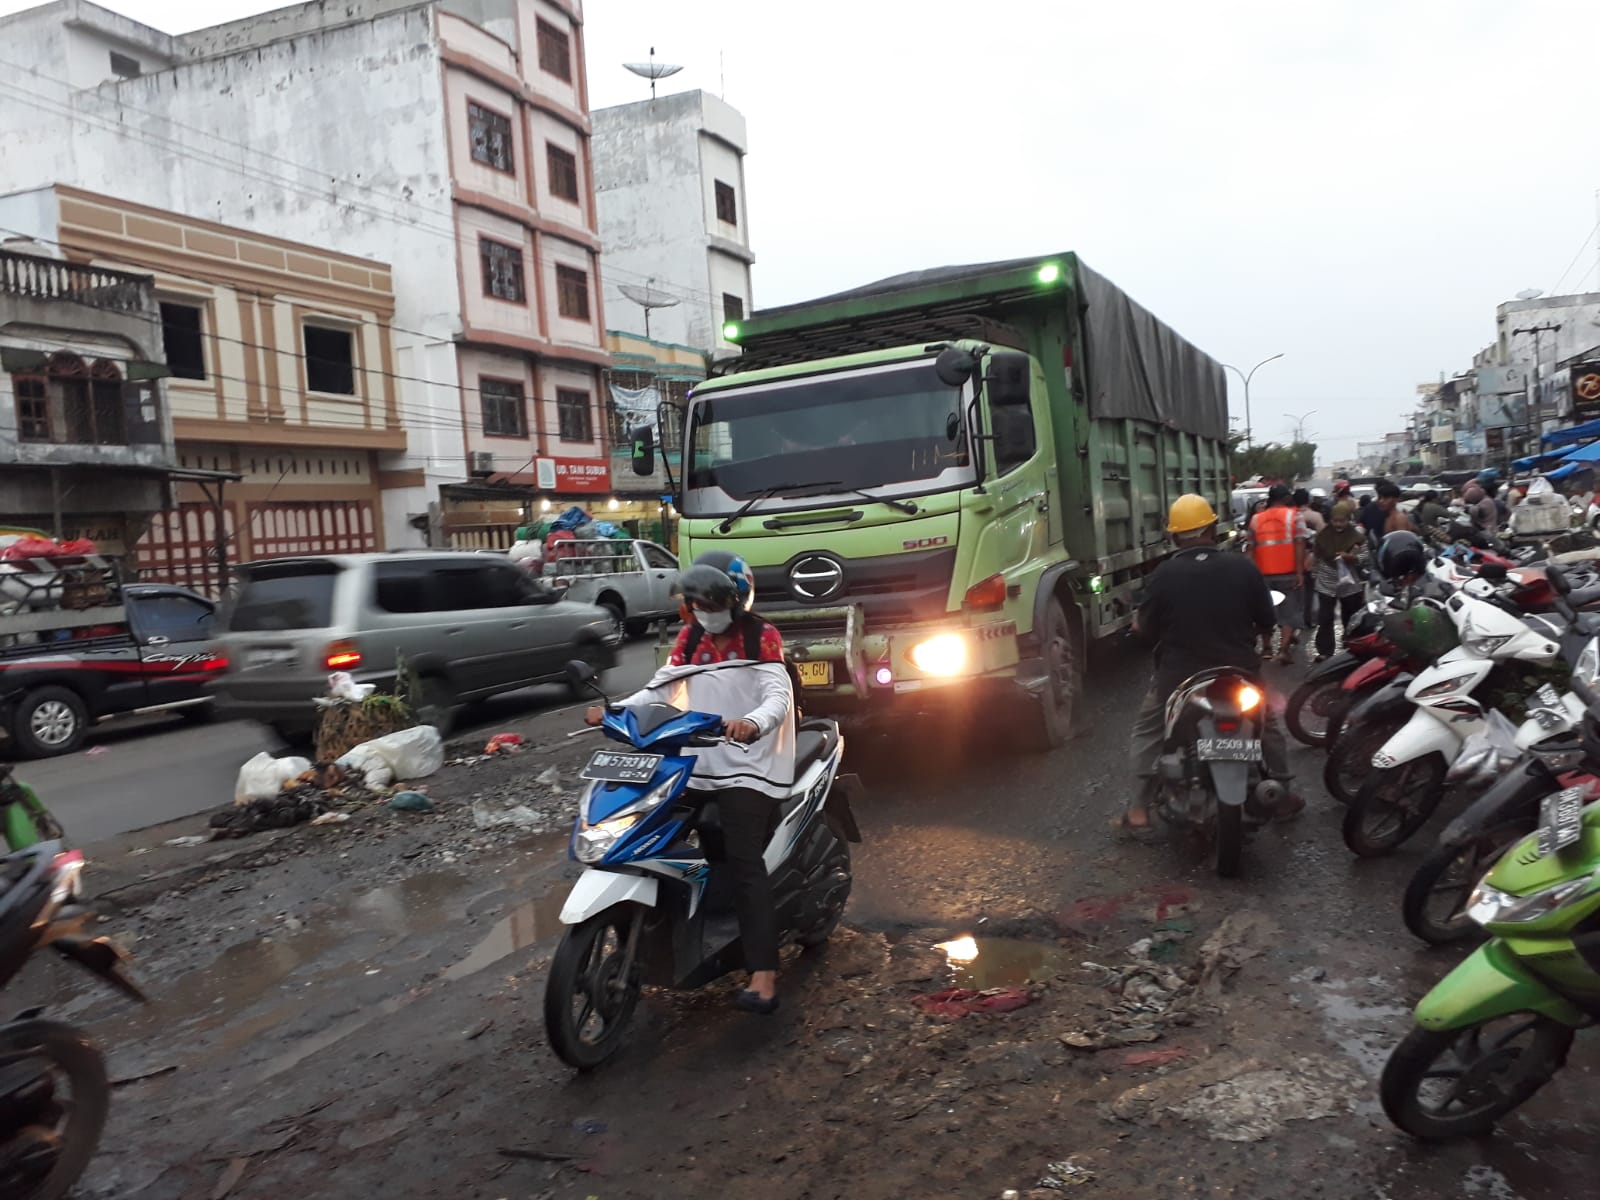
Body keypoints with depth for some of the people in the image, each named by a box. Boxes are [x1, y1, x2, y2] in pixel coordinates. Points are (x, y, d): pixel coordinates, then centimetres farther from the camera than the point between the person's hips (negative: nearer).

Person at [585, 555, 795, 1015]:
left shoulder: (761, 637, -3)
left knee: (744, 862, -18)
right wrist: (614, 711, -10)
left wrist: (754, 722, -38)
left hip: (746, 766, -6)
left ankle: (764, 974, -24)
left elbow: (779, 696, -16)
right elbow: (660, 689, 7)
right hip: (697, 765, 7)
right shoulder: (689, 638, 14)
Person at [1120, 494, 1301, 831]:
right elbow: (1267, 623, 2)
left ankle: (1139, 809, 10)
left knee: (1147, 731, 18)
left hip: (1179, 676, -1)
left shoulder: (1164, 574, -11)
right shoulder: (1243, 567, -6)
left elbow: (1146, 630, -5)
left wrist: (1136, 623, 18)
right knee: (1269, 724, 28)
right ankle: (1283, 795, 32)